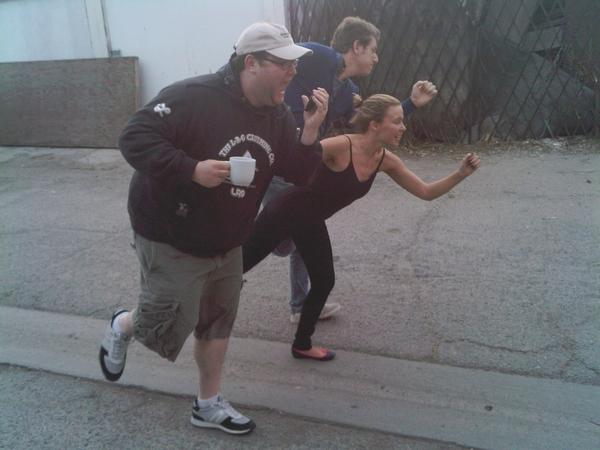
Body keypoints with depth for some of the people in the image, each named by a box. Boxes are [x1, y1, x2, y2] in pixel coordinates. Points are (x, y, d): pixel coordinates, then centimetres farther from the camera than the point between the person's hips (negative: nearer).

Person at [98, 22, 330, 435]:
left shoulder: (278, 116, 0)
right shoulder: (194, 97, -23)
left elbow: (299, 175, 1)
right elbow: (134, 139, -24)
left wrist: (310, 132, -17)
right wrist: (191, 169, -34)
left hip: (227, 243, 7)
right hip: (171, 239, -7)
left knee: (218, 323, 14)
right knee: (171, 327, 1)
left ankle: (209, 404, 33)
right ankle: (121, 327, 36)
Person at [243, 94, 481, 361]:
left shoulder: (386, 161, -6)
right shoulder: (341, 146, -29)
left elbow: (426, 192, 0)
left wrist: (460, 174, -14)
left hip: (311, 223, 8)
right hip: (284, 213, -7)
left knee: (324, 282, 12)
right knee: (239, 263, 3)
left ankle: (302, 345, 30)